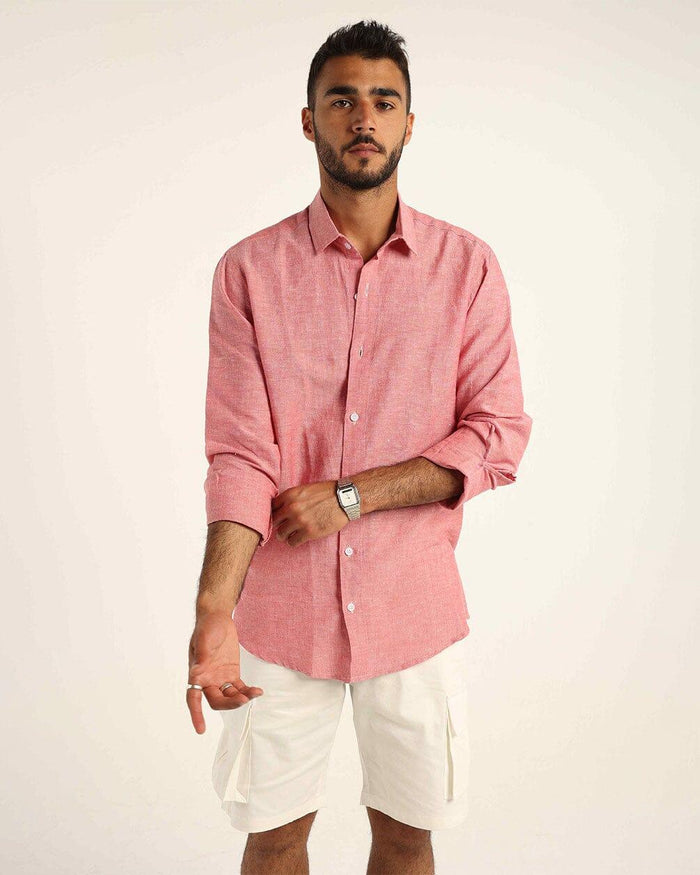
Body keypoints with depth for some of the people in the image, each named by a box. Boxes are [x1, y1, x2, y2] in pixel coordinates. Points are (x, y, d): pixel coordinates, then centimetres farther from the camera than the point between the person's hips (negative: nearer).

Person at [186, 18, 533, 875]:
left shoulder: (467, 266, -2)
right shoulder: (250, 270, -4)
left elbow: (499, 437, -5)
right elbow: (238, 453, -10)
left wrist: (351, 495, -14)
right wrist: (214, 607, -23)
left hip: (415, 608, 1)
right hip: (281, 610, 0)